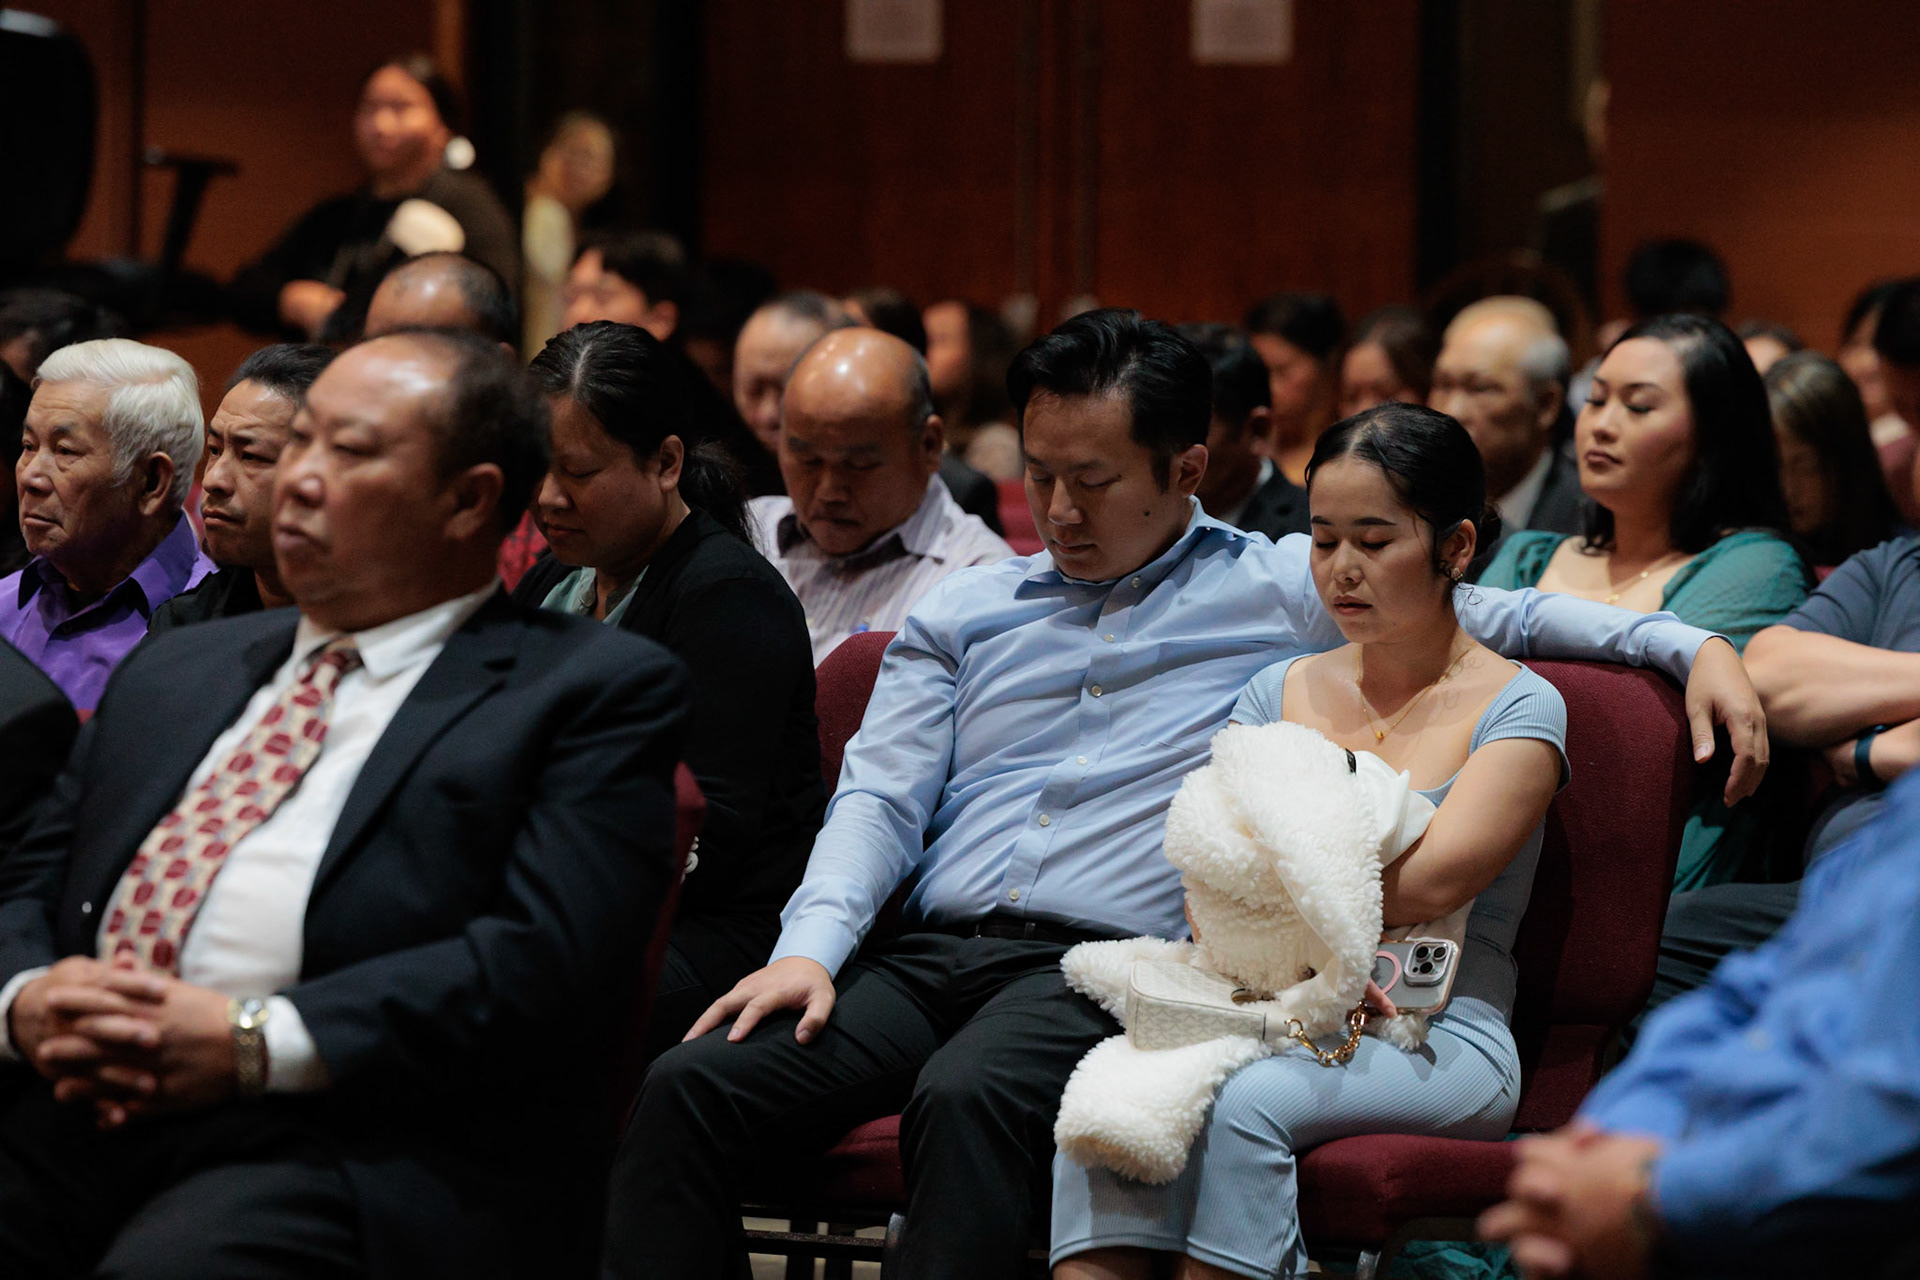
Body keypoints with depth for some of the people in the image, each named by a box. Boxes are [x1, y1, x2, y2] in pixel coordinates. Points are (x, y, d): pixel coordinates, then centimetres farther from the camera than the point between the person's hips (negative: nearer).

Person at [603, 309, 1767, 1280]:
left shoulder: (1283, 589, 13)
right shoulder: (966, 614, 23)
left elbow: (1500, 612, 14)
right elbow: (881, 797, 15)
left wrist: (1692, 646, 2)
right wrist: (812, 945, -4)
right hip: (927, 956, 4)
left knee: (967, 1098, -39)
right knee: (690, 1086, -21)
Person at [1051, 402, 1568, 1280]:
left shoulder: (1518, 707, 4)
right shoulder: (1280, 693, 19)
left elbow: (1426, 885, -12)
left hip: (1439, 1042, -4)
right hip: (1272, 1020, 4)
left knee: (1241, 1104, -35)